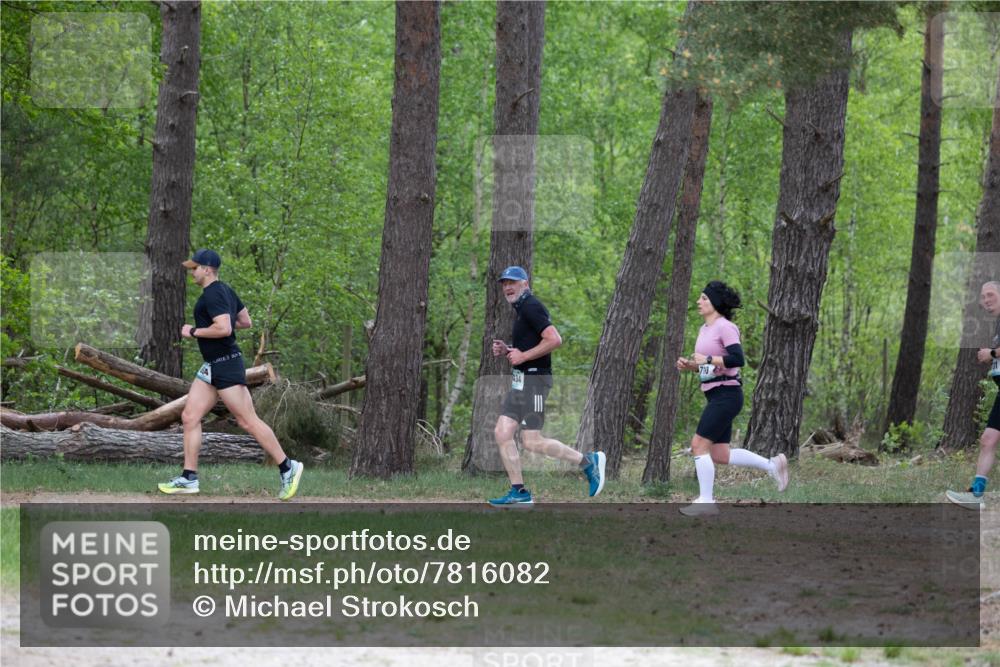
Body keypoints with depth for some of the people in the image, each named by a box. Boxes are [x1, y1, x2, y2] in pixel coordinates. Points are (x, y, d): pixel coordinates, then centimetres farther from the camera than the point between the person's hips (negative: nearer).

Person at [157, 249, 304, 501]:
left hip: (226, 366, -11)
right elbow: (245, 321, 20)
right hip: (211, 367, 11)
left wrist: (194, 331, -16)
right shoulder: (225, 291, 14)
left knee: (248, 421, -7)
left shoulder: (213, 294, -17)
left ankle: (287, 468, 1)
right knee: (190, 418, 6)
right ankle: (189, 479, 7)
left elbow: (224, 329, -28)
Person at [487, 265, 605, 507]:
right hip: (520, 381, 10)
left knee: (532, 442, -11)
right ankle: (519, 493, 4)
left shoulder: (531, 307, -12)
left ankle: (589, 461, -2)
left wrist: (523, 356, -18)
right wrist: (507, 351, 12)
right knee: (502, 433, 3)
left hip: (534, 379, -10)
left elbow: (554, 339, -23)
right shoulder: (522, 309, 19)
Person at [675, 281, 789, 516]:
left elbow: (737, 359, -23)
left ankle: (706, 501, -7)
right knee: (720, 455, 9)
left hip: (727, 394, -10)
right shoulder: (705, 329, 16)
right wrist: (688, 364, 6)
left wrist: (708, 359, -22)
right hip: (715, 396, 10)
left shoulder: (725, 327, -11)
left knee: (699, 444, -11)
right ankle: (772, 465, 17)